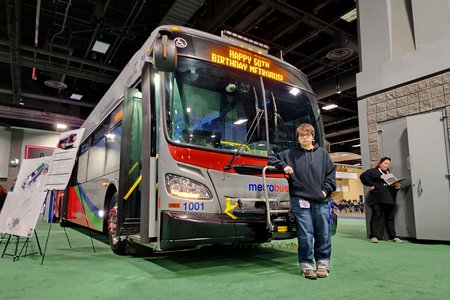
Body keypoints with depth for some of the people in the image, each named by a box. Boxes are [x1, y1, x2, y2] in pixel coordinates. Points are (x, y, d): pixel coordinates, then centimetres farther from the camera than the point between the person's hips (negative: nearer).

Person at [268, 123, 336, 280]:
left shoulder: (322, 153, 11)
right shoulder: (290, 153, 7)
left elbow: (331, 173, 11)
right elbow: (272, 159, 12)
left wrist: (326, 190, 0)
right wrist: (284, 166, -5)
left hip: (321, 201, 2)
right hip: (300, 200, -2)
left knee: (323, 235, 7)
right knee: (305, 236, -1)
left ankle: (323, 264, 21)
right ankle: (307, 266, 12)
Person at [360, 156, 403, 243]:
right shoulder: (373, 171, 5)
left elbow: (395, 184, 26)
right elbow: (363, 176, -8)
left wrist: (397, 186, 3)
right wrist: (371, 185, -10)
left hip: (390, 199, 6)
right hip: (377, 199, -6)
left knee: (390, 217, 9)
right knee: (376, 216, -5)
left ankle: (393, 236, 15)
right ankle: (374, 236, -3)